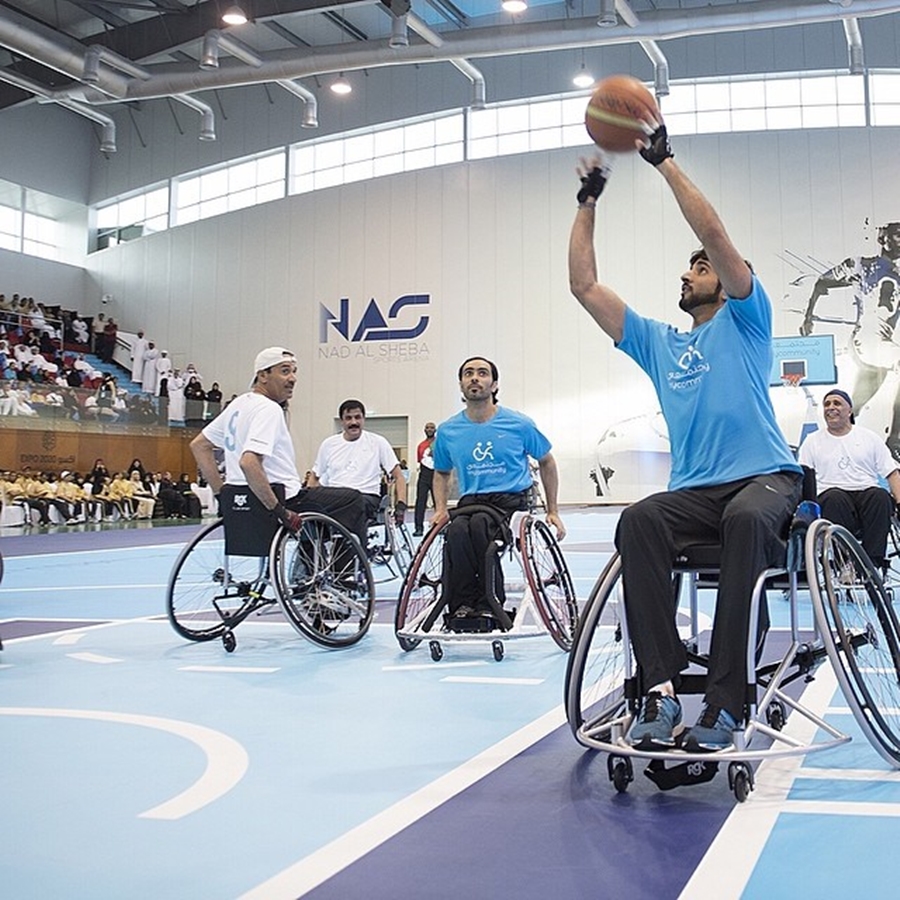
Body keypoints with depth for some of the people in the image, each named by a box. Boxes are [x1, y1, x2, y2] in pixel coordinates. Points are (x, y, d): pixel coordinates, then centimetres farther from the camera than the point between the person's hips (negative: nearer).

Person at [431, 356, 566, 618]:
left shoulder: (519, 424, 1)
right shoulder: (448, 431, 8)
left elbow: (546, 462, 15)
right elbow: (441, 473, 25)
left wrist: (553, 512, 14)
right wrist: (440, 509, 8)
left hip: (512, 500, -2)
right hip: (470, 501, 2)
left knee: (479, 523, -36)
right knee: (456, 530, -35)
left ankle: (489, 605, -24)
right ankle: (461, 606, -23)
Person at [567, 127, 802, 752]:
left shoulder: (744, 321, 10)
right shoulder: (657, 342, 22)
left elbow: (715, 234, -5)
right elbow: (584, 286, 17)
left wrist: (665, 162, -2)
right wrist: (588, 205, 16)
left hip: (766, 478, -3)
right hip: (694, 491, 4)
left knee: (747, 519, -39)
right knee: (638, 521, -31)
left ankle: (725, 701, -38)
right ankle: (662, 684, -36)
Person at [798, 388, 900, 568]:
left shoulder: (869, 438, 19)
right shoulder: (812, 441, 18)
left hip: (867, 494, 1)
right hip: (832, 498, -1)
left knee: (880, 496, -33)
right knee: (834, 497, -36)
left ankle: (872, 562, -33)